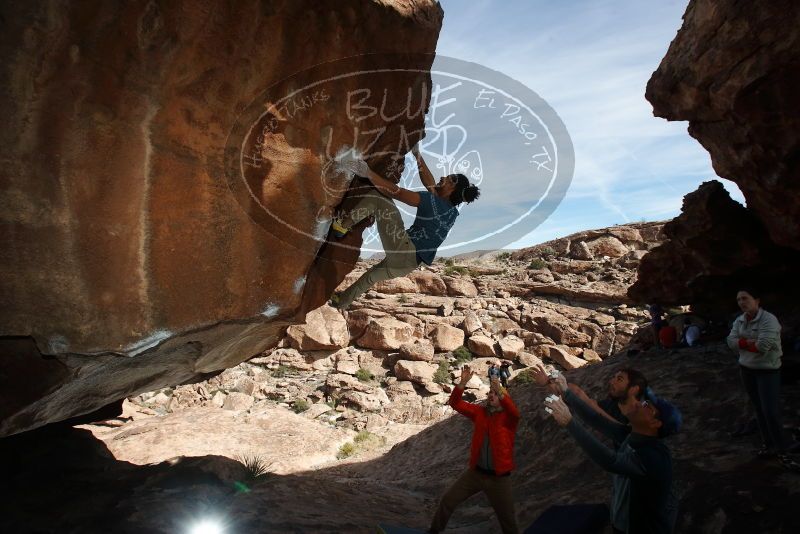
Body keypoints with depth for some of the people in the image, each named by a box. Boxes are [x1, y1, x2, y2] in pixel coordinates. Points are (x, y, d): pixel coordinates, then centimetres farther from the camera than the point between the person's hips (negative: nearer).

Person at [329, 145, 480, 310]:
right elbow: (430, 184, 23)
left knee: (377, 197, -9)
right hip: (410, 263, 9)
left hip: (402, 251, -9)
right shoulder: (451, 210, 12)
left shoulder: (434, 201, -12)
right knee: (370, 276, 34)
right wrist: (418, 155, 26)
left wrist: (367, 172, -18)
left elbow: (396, 192, -19)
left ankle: (342, 225, -1)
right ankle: (343, 301, 50)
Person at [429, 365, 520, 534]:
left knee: (507, 519, 10)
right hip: (475, 472, 3)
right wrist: (463, 382, -23)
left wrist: (500, 392, -50)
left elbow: (515, 412, -34)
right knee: (448, 500, 6)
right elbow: (456, 403, -7)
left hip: (498, 477, -3)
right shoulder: (480, 412, 1)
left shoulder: (508, 417, -10)